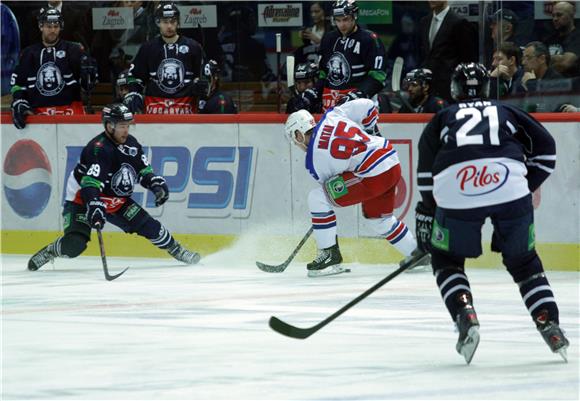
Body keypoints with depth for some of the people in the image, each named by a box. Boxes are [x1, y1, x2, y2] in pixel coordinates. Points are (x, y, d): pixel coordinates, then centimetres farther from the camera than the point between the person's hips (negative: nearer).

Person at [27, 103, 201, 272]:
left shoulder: (131, 143, -3)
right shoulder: (98, 149, -29)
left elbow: (143, 170, 10)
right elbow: (90, 183, -39)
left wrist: (156, 184, -8)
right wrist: (94, 208, -52)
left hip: (117, 201, 7)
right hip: (82, 200, -7)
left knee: (148, 225, 0)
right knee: (74, 245, -23)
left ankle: (177, 250, 21)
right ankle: (50, 252, 6)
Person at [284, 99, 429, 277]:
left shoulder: (314, 160, -4)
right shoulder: (333, 116, 9)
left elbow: (330, 186, 7)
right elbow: (367, 106, 12)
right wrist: (366, 132, 29)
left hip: (373, 176, -8)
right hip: (393, 164, 8)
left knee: (317, 198, -4)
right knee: (377, 217, 31)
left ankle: (329, 256, -1)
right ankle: (416, 254, 40)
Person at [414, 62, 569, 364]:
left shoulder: (442, 119, 30)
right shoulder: (506, 112, 31)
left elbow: (425, 176, 21)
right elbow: (546, 149, 22)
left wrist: (426, 215, 28)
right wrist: (527, 186, 30)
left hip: (455, 190, -1)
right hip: (510, 189, 1)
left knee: (446, 260, 22)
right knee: (523, 261, 21)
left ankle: (465, 317, 0)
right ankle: (549, 325, 6)